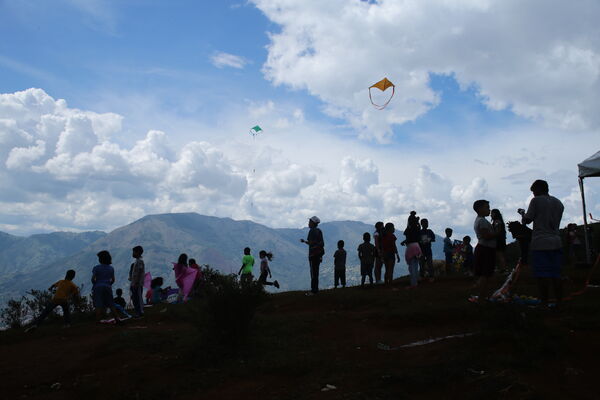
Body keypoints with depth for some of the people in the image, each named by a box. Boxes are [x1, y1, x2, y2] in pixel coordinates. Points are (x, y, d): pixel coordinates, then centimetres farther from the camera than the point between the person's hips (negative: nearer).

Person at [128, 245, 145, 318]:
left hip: (137, 284, -10)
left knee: (138, 298, -6)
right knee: (134, 298, 14)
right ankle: (138, 312, 20)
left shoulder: (140, 261, -14)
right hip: (134, 283, 10)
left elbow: (140, 273, -21)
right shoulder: (136, 261, 17)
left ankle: (140, 312, -2)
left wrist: (137, 283, -23)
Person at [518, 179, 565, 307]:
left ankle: (545, 304, -2)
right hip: (556, 243, 6)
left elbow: (527, 220, -4)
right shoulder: (559, 203, 14)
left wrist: (522, 213, 17)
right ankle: (559, 303, 12)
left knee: (542, 275, -3)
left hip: (540, 244, -6)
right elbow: (556, 222, 20)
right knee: (556, 275, 10)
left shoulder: (536, 201, -5)